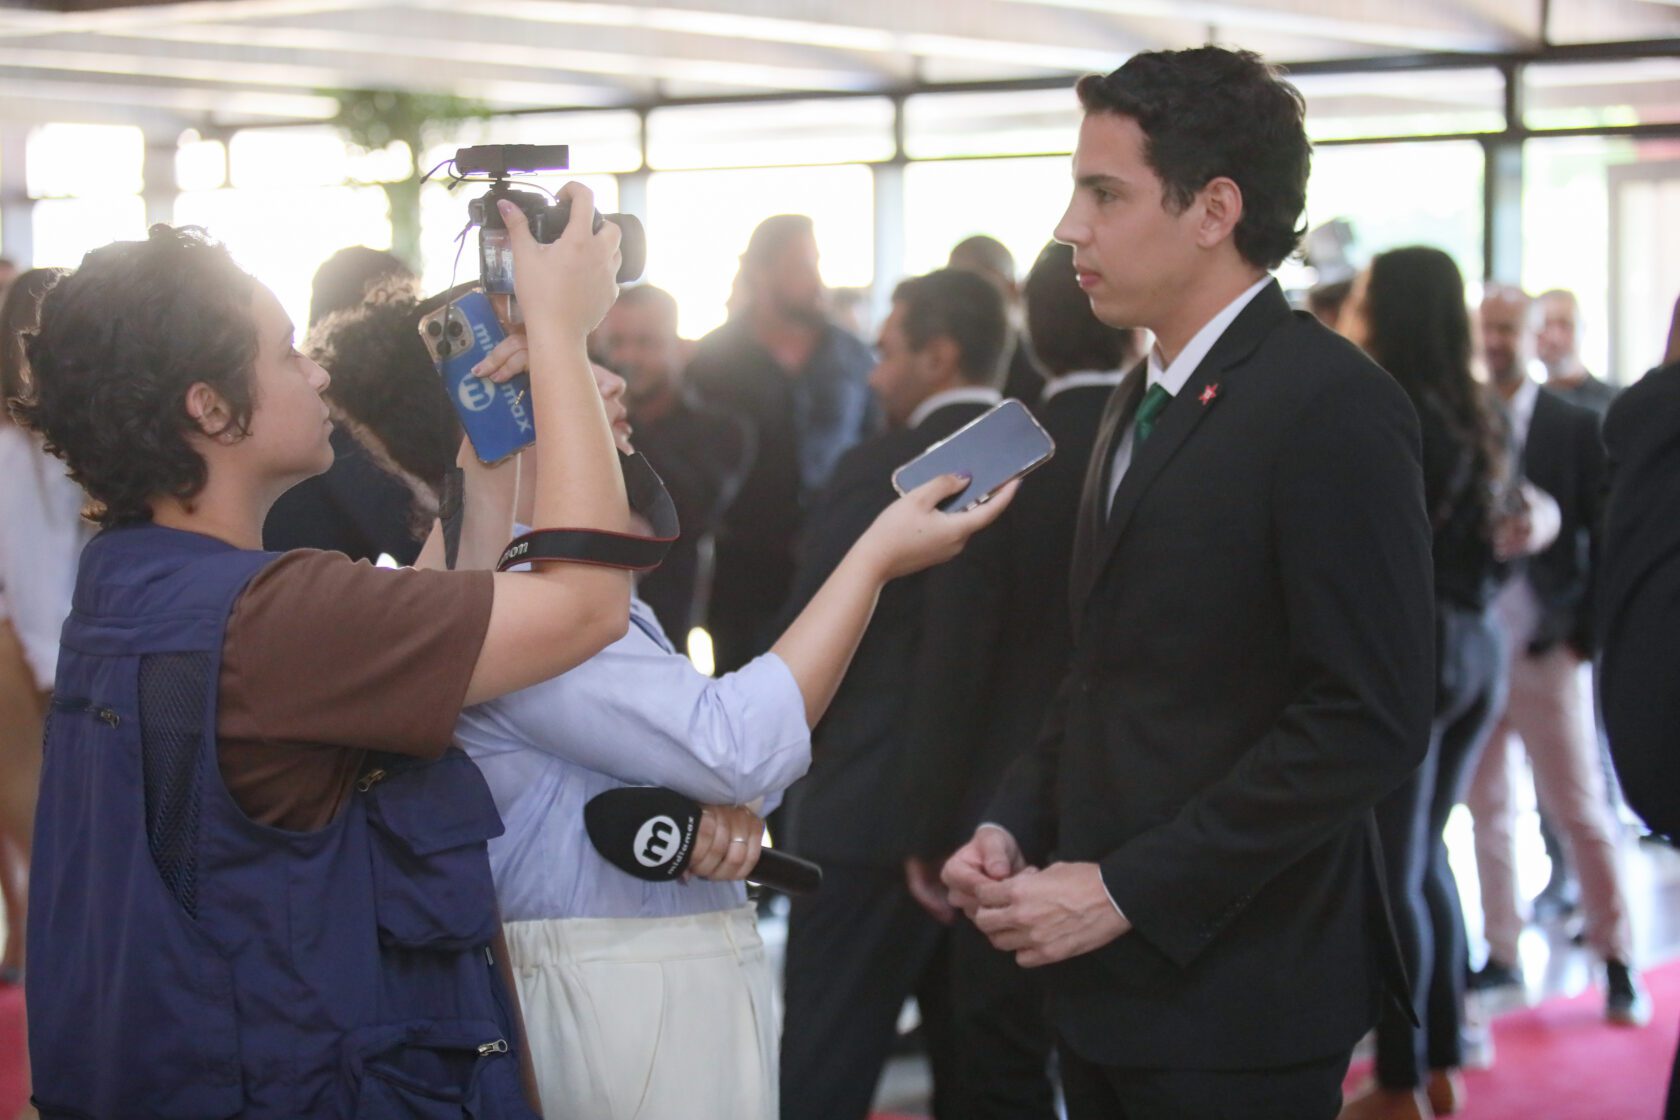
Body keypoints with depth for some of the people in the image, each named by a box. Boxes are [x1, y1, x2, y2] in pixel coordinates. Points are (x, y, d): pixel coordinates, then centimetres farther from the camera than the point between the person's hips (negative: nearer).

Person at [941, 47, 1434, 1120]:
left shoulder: (1333, 405, -14)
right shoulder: (1143, 403, 15)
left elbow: (1371, 720, -20)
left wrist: (1125, 891, -18)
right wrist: (1013, 827, 4)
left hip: (1234, 992, -8)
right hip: (1108, 985, 8)